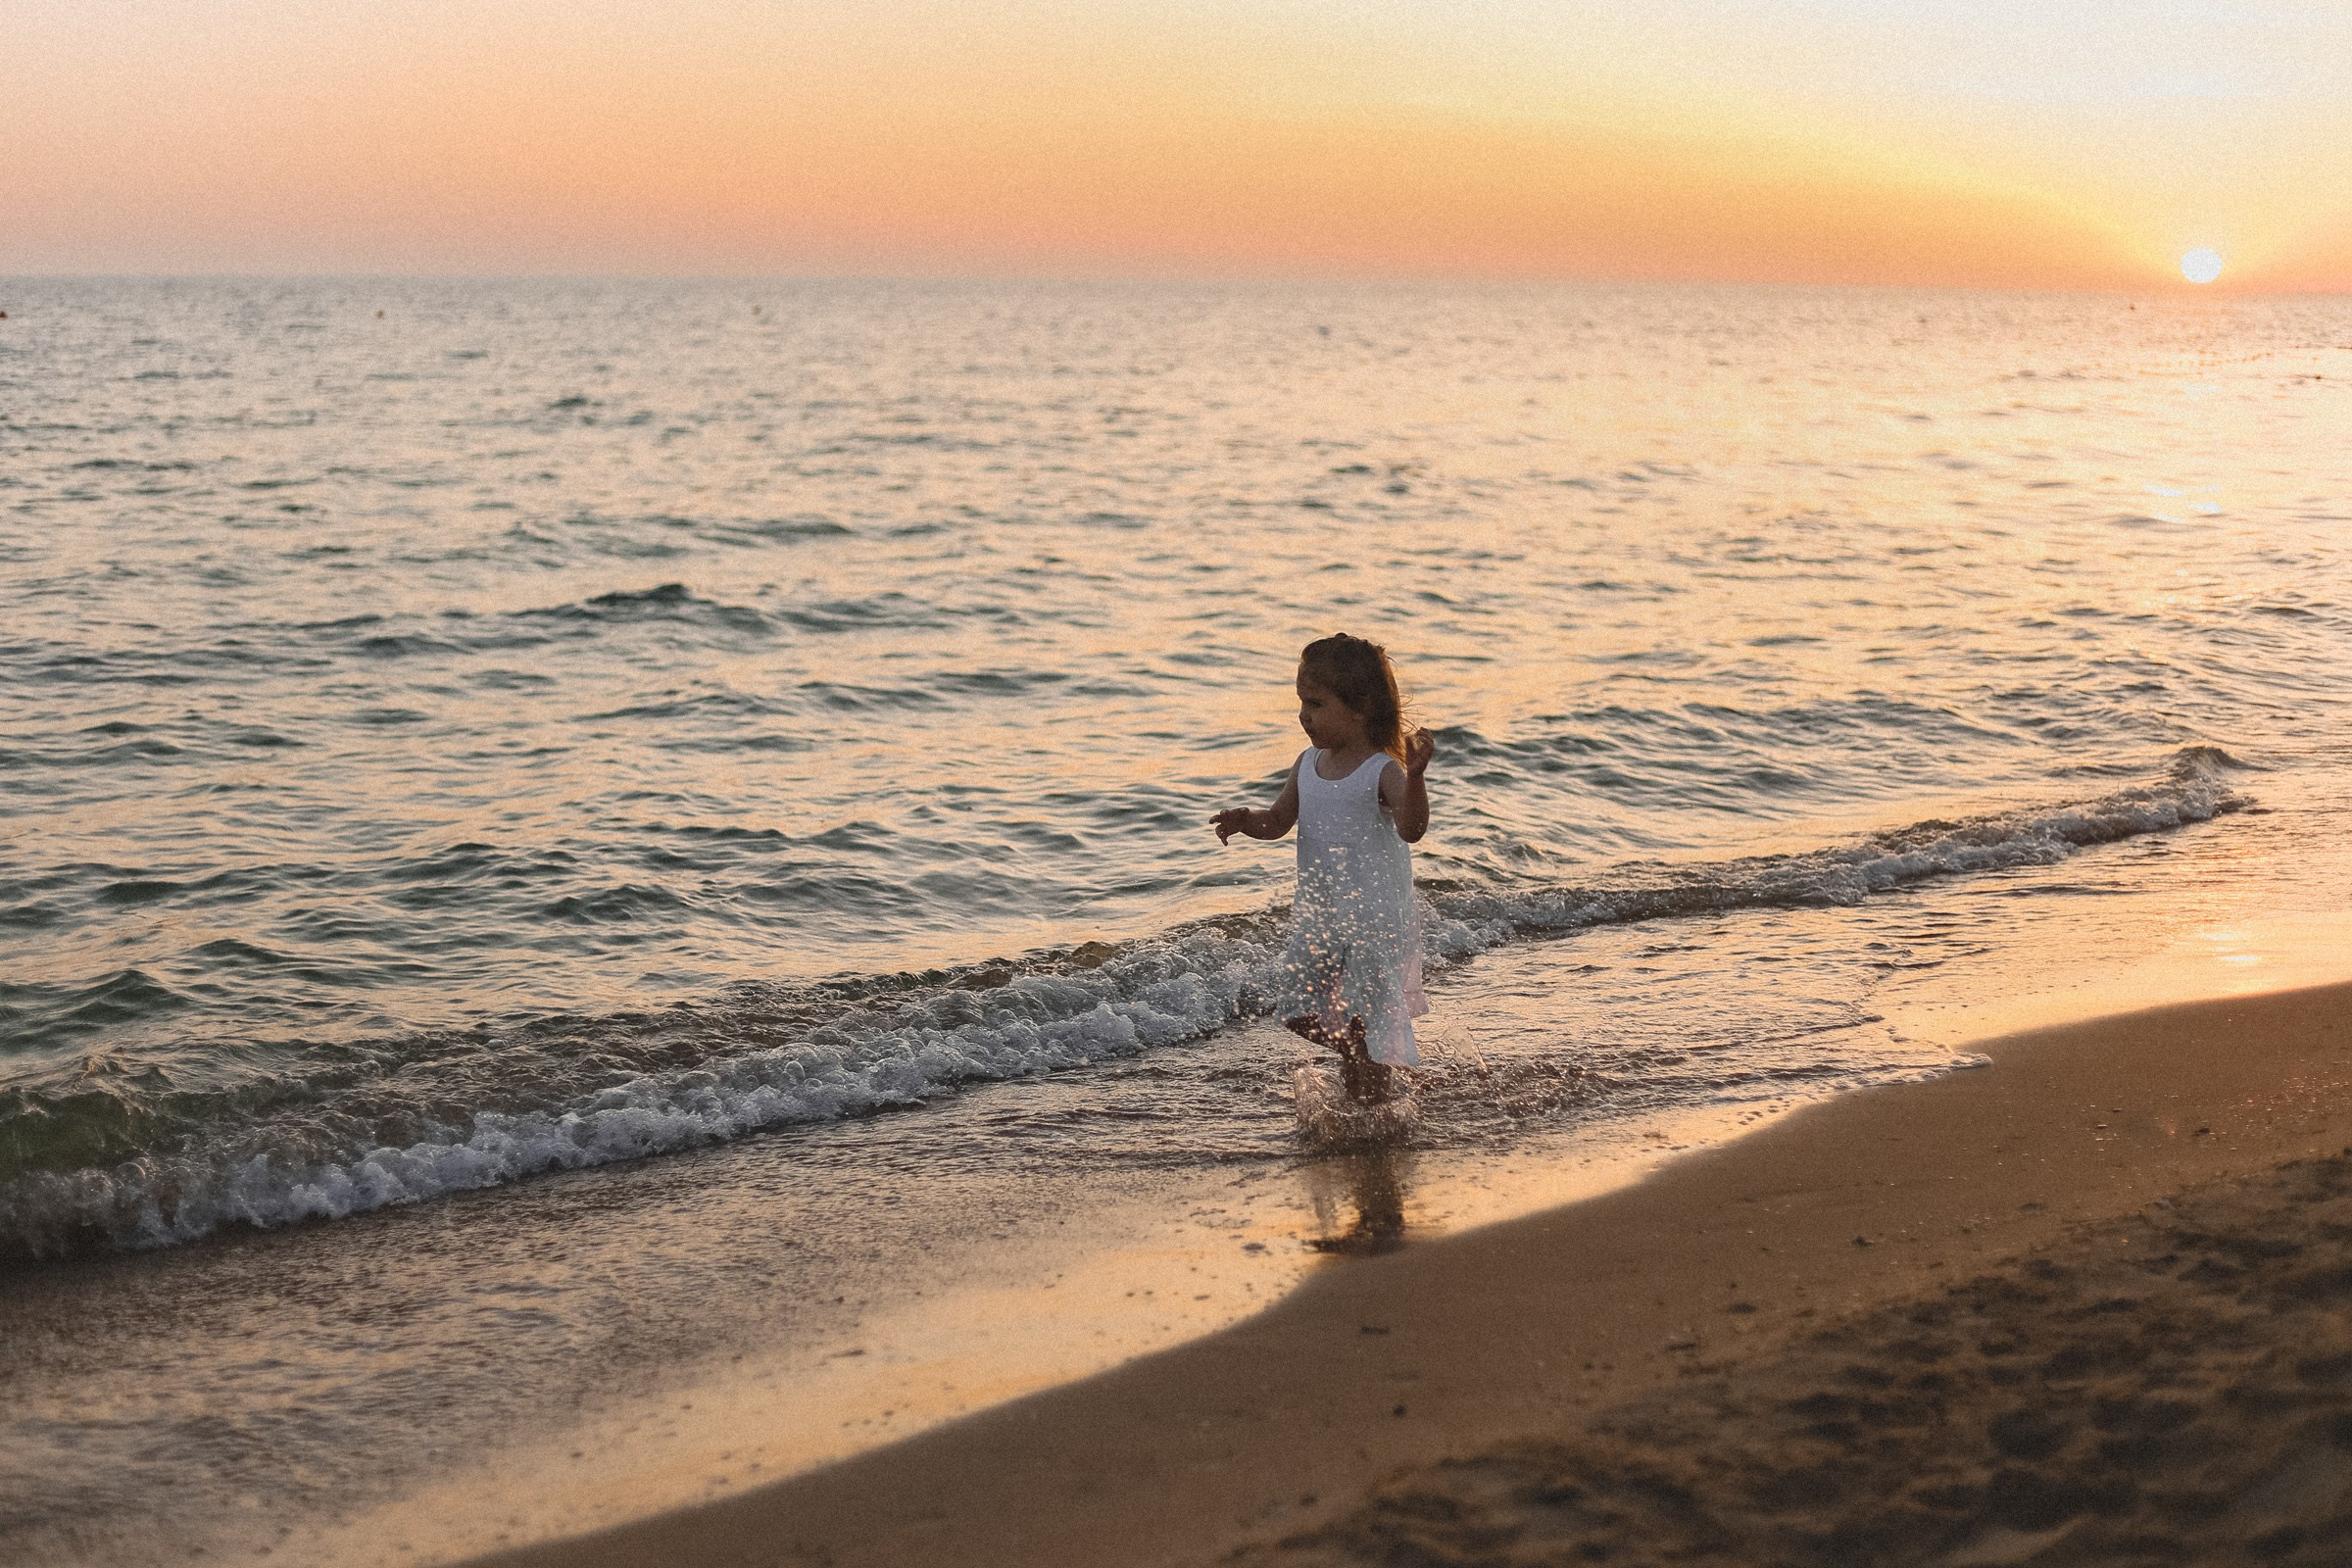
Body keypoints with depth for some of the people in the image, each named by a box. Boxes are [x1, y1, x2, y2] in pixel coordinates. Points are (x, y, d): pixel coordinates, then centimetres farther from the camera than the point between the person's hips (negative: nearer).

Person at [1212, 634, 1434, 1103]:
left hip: (1377, 917, -6)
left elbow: (1411, 828, -34)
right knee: (1299, 1011, 10)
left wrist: (1415, 774, -50)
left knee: (1363, 1020, 0)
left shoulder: (1382, 772, -19)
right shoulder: (1308, 765, 2)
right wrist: (1244, 819, -11)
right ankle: (1355, 1056, 37)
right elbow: (1279, 821, 10)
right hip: (1317, 913, 7)